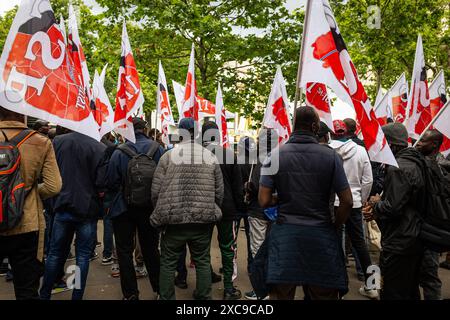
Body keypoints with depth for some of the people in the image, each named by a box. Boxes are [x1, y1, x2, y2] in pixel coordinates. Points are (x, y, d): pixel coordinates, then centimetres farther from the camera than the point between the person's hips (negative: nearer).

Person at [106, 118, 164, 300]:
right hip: (150, 208, 2)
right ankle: (160, 289, 27)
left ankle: (130, 294, 14)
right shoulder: (158, 149, -8)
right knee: (151, 249, 17)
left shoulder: (119, 152, -12)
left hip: (124, 208, -2)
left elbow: (111, 183, -9)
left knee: (125, 251, 11)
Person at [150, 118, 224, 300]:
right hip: (203, 221, 2)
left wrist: (161, 214, 13)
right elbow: (219, 192, 5)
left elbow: (156, 190, -3)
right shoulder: (211, 157, 3)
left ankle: (166, 298, 21)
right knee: (203, 262, 14)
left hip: (173, 220, -2)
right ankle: (204, 297, 24)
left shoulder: (168, 156, -4)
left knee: (168, 263, 11)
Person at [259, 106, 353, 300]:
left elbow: (264, 201, -6)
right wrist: (333, 226, 11)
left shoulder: (276, 155, -4)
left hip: (285, 234, 1)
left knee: (281, 293, 10)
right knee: (324, 294, 13)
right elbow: (347, 202, -4)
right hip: (321, 236, 0)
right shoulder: (330, 156, -4)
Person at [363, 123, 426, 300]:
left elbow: (392, 208, -25)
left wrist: (376, 203, -5)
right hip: (414, 239, 10)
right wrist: (377, 211, 4)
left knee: (393, 294, 0)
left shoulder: (397, 168, -20)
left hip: (398, 244, -10)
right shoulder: (413, 164, 12)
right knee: (410, 292, 22)